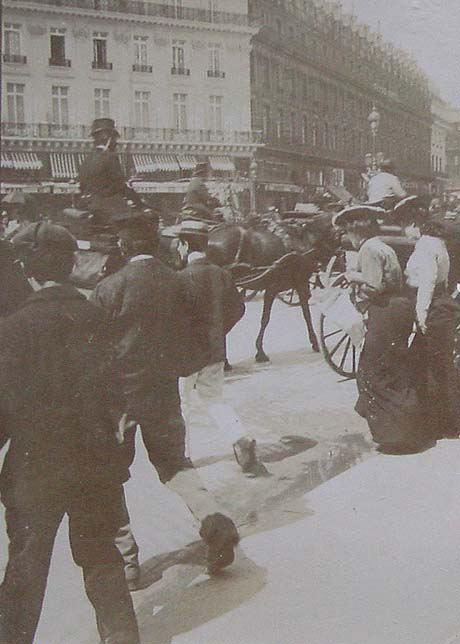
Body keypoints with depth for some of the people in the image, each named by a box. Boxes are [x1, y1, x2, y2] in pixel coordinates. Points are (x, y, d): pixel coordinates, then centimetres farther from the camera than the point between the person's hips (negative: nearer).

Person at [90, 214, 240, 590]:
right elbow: (184, 338, 6)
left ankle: (125, 559, 14)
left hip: (119, 390, -4)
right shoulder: (176, 283, -3)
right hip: (164, 390, 4)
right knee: (174, 462, 21)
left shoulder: (110, 288, -13)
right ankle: (213, 519, -1)